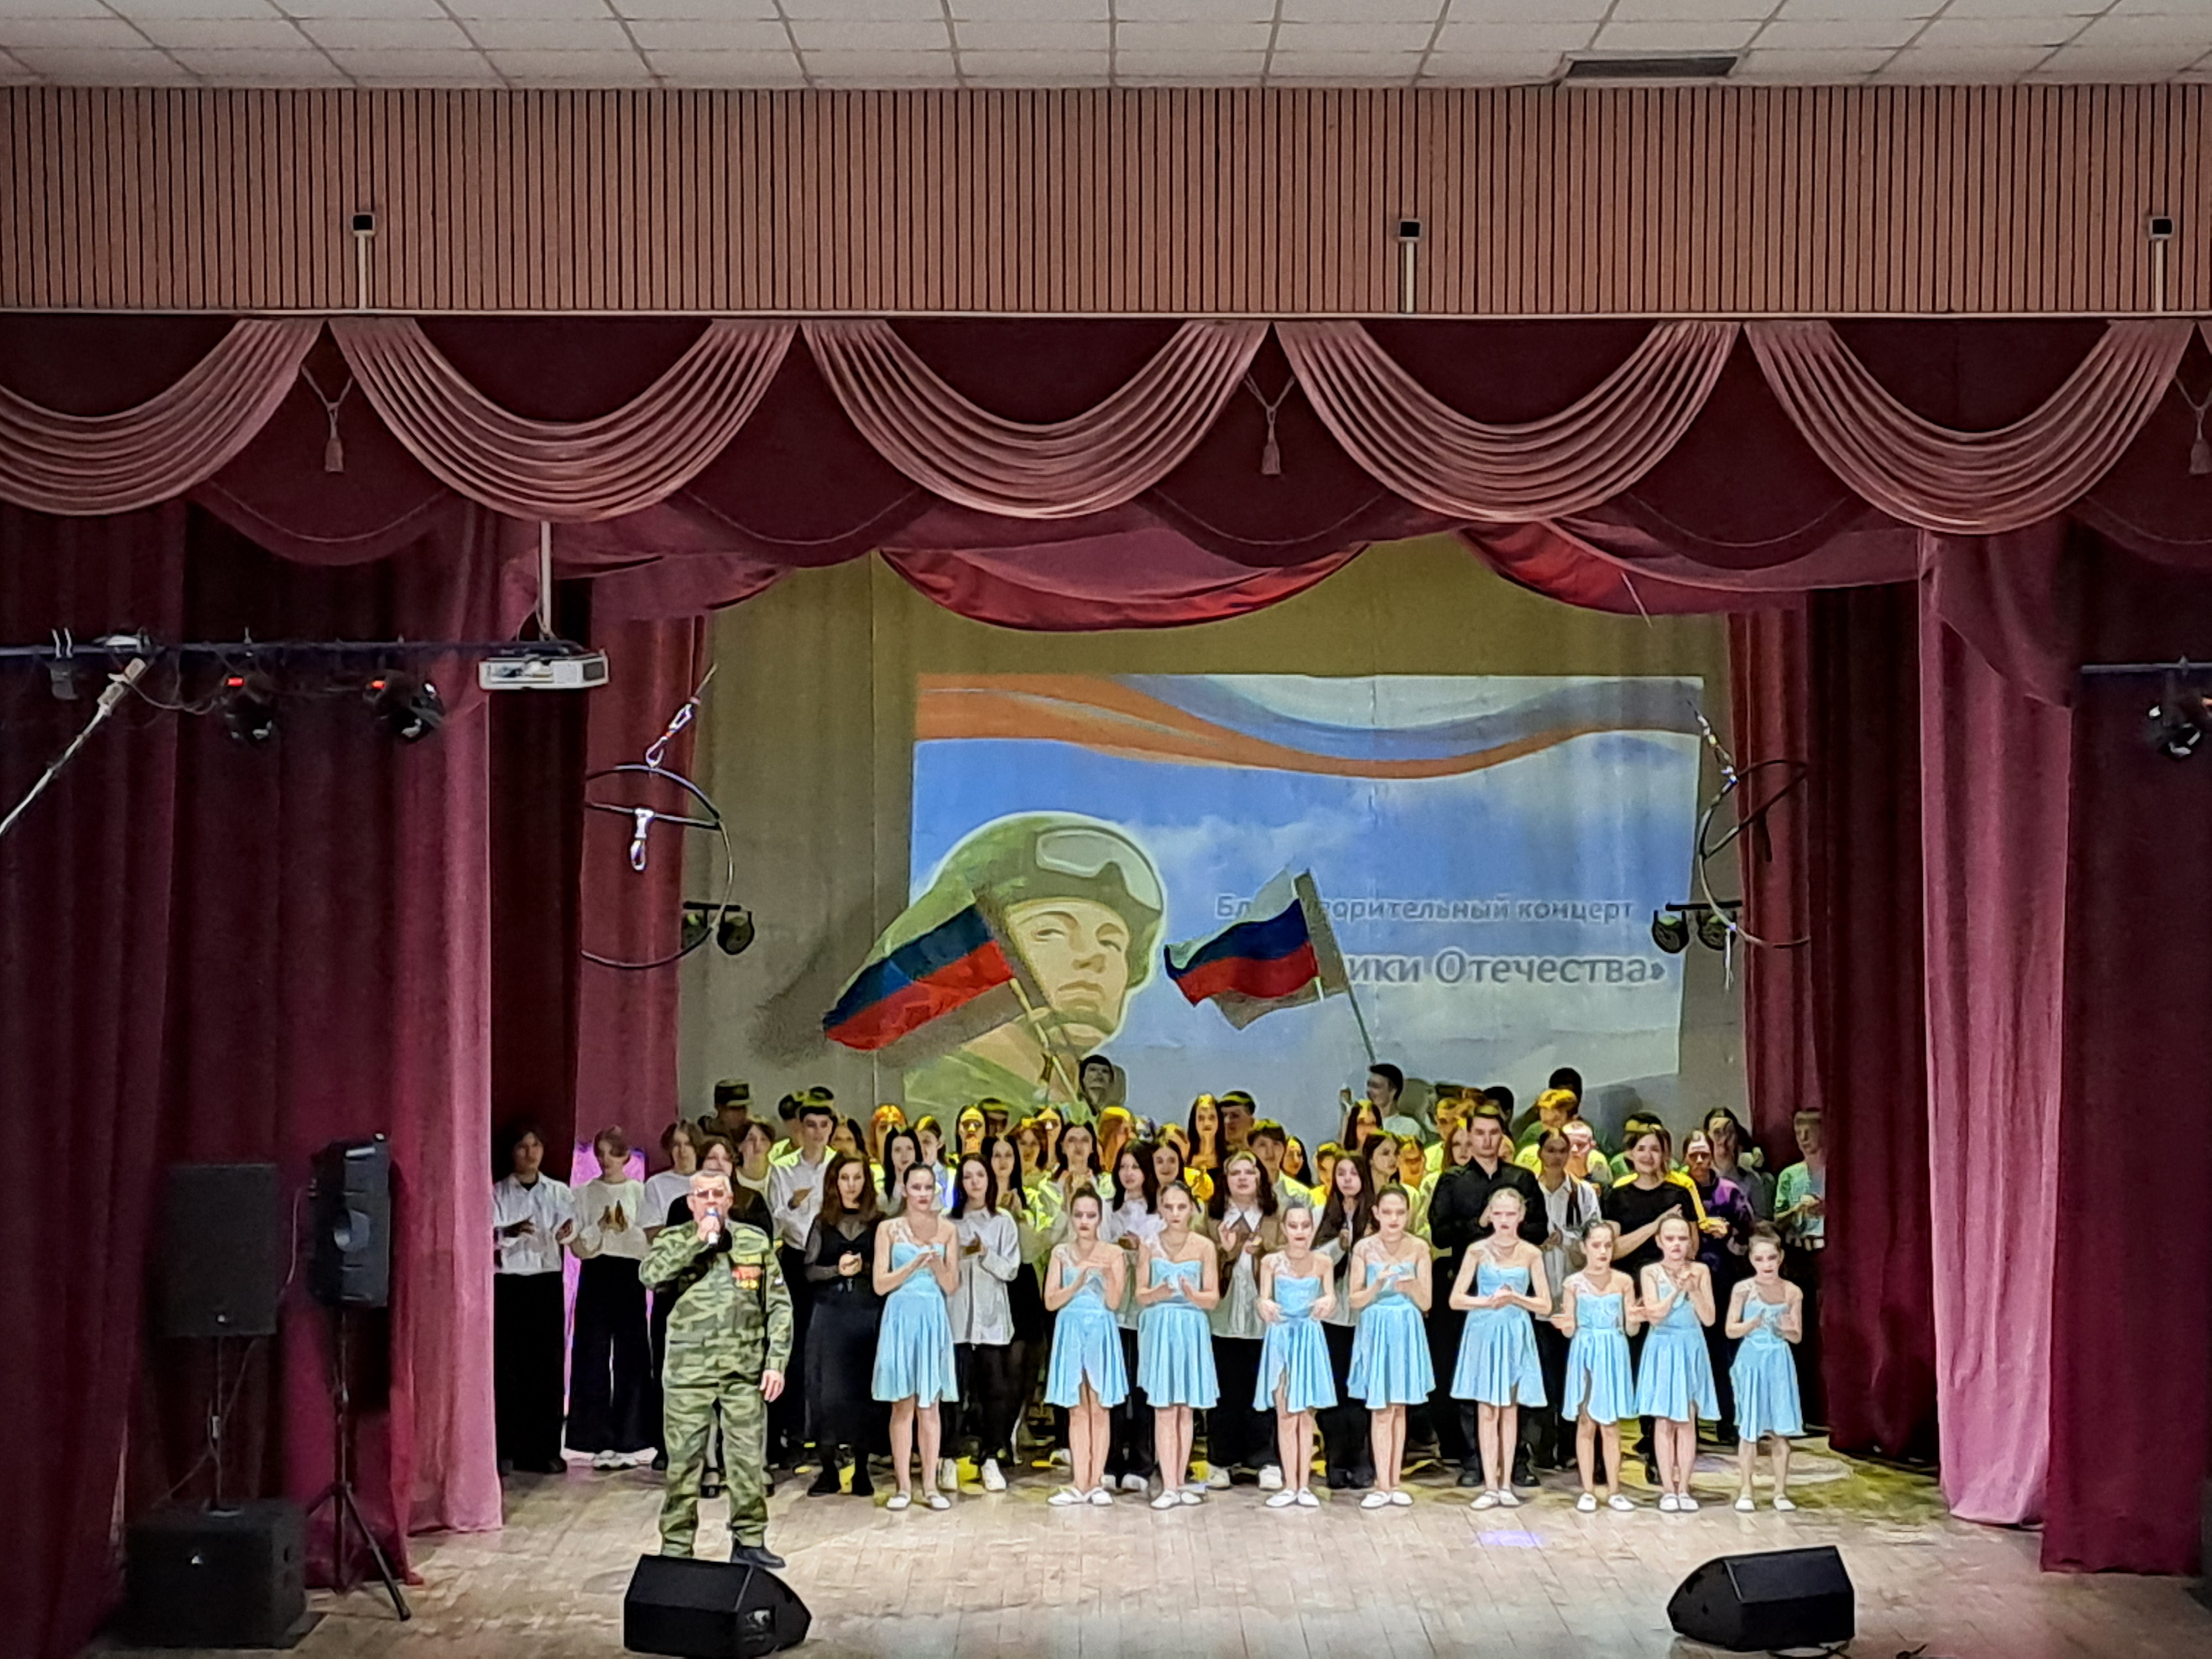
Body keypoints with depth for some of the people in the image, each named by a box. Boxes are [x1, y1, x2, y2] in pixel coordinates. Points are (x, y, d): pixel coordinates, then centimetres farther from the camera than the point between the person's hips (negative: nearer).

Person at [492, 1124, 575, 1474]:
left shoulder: (558, 1192, 10)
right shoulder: (497, 1193, 4)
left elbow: (567, 1231, -1)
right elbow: (487, 1238, -7)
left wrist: (564, 1234, -25)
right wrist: (508, 1232, -29)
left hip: (547, 1281, 2)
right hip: (508, 1283, -2)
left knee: (548, 1365, 0)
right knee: (508, 1366, -3)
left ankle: (545, 1449, 5)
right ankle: (507, 1449, 3)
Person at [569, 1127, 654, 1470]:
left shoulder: (640, 1192, 6)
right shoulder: (584, 1193, 9)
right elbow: (580, 1246, 4)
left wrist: (627, 1228, -15)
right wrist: (601, 1226, -13)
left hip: (629, 1275, -1)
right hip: (596, 1274, 1)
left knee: (631, 1356, -1)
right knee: (594, 1355, -2)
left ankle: (629, 1441, 7)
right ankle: (600, 1441, 4)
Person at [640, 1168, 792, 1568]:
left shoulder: (756, 1242, 9)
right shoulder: (674, 1241, 7)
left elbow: (779, 1306, 8)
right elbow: (650, 1274, -15)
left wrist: (777, 1362, 0)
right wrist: (699, 1242, -13)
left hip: (745, 1369, 1)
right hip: (689, 1369, -1)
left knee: (749, 1460, 2)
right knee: (683, 1461, 1)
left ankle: (749, 1541, 14)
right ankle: (676, 1546, 9)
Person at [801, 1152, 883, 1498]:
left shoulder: (879, 1222, 3)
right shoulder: (823, 1223, 9)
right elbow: (810, 1270, 7)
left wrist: (864, 1268, -14)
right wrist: (837, 1270, -10)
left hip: (868, 1313, -2)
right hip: (829, 1312, 2)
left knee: (864, 1387, 0)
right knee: (825, 1386, -1)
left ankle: (861, 1468, 8)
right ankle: (828, 1467, 6)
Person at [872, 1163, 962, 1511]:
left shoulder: (948, 1230, 7)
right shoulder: (889, 1229, 4)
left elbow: (951, 1287, 6)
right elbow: (880, 1284, -1)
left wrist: (938, 1265, -12)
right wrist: (913, 1266, -13)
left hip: (933, 1317, 1)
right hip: (901, 1316, -1)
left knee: (930, 1404, 3)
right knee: (902, 1404, 0)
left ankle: (930, 1485, 7)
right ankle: (904, 1485, 5)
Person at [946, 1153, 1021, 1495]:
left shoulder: (1004, 1222, 8)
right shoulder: (949, 1223, 5)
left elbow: (1011, 1270, 0)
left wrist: (985, 1253, -13)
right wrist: (961, 1255, -15)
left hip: (992, 1318, 1)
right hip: (956, 1315, -1)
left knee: (995, 1389, 1)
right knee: (955, 1389, -4)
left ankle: (990, 1459, 10)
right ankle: (949, 1459, 4)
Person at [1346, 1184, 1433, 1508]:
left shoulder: (1418, 1249, -1)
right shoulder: (1364, 1248, -4)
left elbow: (1426, 1303, 1)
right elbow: (1356, 1301, -2)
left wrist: (1411, 1286, -19)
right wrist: (1378, 1284, -19)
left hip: (1407, 1331, 1)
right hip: (1376, 1330, -1)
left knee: (1399, 1408, 7)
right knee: (1381, 1409, -3)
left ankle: (1394, 1481, 14)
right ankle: (1383, 1486, 0)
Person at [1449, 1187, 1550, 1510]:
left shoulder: (1531, 1254, 0)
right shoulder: (1479, 1251, -1)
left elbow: (1545, 1305, 0)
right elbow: (1456, 1299, -2)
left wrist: (1516, 1298, -14)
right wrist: (1489, 1301, -15)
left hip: (1516, 1334, 1)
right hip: (1484, 1331, -1)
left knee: (1510, 1409, 6)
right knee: (1487, 1410, -1)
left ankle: (1506, 1483, 13)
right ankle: (1490, 1486, 3)